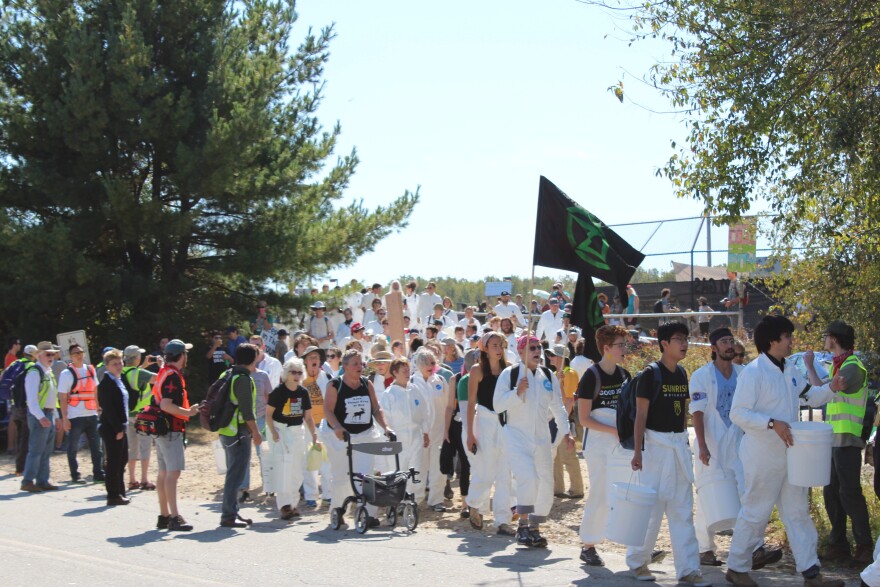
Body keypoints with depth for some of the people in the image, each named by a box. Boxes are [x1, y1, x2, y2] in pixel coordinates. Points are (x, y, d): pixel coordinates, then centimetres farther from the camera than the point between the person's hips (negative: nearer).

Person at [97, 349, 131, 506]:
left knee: (122, 459, 14)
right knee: (114, 462, -4)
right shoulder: (106, 383, -14)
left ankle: (120, 492, 22)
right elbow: (108, 408, -19)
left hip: (120, 427, 9)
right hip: (111, 428, -9)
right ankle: (113, 495, 3)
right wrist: (117, 429, -19)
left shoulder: (120, 380, 13)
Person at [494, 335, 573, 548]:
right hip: (516, 436, -5)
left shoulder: (548, 375, 9)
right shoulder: (509, 374, -4)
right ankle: (523, 525, -9)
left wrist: (565, 433, 8)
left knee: (545, 483, 4)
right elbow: (497, 404, -9)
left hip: (541, 437, 5)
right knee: (527, 477, -22)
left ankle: (534, 528, 20)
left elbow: (557, 407, 15)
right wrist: (518, 391, -20)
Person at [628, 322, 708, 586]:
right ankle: (637, 561, 16)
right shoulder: (650, 374, -10)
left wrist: (683, 440, 13)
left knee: (683, 509, 6)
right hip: (656, 443, -6)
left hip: (680, 443, 7)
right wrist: (637, 451, -15)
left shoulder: (682, 374, 10)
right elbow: (641, 414, -12)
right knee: (652, 505, -2)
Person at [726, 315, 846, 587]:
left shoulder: (790, 370, 10)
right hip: (763, 455, -8)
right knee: (755, 513, 1)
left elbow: (810, 396, 23)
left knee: (798, 512, 11)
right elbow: (738, 414, -19)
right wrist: (772, 423, -27)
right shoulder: (753, 372, -15)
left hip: (788, 452, 8)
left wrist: (831, 388, 4)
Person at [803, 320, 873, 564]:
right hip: (833, 440, 10)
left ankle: (864, 546, -2)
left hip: (847, 440, -10)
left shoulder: (853, 367, -14)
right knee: (831, 493, 10)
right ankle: (838, 545, 17)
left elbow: (822, 392, -23)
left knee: (849, 492, -9)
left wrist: (810, 365, -14)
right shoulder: (838, 366, 16)